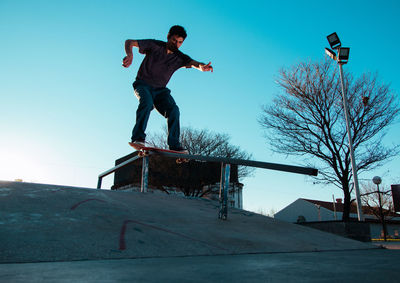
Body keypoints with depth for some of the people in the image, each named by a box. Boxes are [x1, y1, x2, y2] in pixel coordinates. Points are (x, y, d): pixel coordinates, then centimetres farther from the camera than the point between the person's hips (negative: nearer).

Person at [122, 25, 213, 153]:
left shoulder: (180, 57, 0)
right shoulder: (154, 45, -7)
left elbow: (194, 63, -17)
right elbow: (129, 42, -8)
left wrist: (202, 66, -42)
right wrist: (130, 55, -31)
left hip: (160, 90, 3)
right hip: (143, 85, -3)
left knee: (173, 109, -20)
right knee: (147, 102, -34)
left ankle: (174, 145, -21)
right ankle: (138, 138, -35)